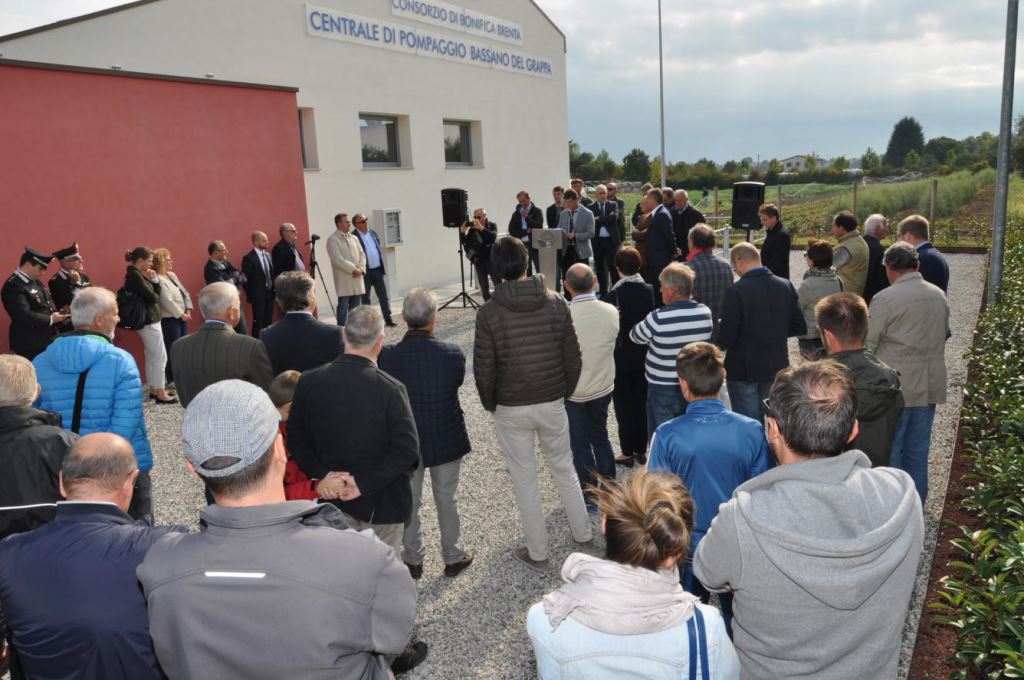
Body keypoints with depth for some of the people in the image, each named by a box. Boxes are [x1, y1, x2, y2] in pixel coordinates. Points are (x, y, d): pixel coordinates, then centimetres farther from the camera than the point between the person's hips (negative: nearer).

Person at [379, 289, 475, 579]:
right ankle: (453, 557, 34)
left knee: (409, 501, 20)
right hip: (447, 440, 0)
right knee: (447, 500, 19)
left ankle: (413, 559, 36)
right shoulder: (453, 354, -22)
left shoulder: (387, 357, -23)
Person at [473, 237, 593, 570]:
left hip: (511, 409, -2)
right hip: (553, 404, 3)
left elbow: (483, 369, -10)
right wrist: (564, 392, 12)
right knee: (564, 469, 22)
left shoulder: (489, 313, -14)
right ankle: (583, 534, 34)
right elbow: (573, 358, -3)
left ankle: (538, 553, 22)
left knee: (525, 480, 11)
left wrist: (490, 404, 7)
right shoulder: (556, 302, -7)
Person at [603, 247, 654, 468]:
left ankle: (628, 452, 14)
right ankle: (641, 450, 23)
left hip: (621, 359, -4)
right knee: (642, 404, 14)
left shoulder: (613, 295, -18)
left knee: (624, 407, 7)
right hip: (644, 357, 4)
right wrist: (650, 349, 12)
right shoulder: (651, 291, -7)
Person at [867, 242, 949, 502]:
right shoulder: (939, 295, 5)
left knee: (887, 451, 5)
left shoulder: (885, 299, -16)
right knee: (918, 451, 15)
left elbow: (866, 345, -12)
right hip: (930, 385, 6)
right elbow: (944, 335, 17)